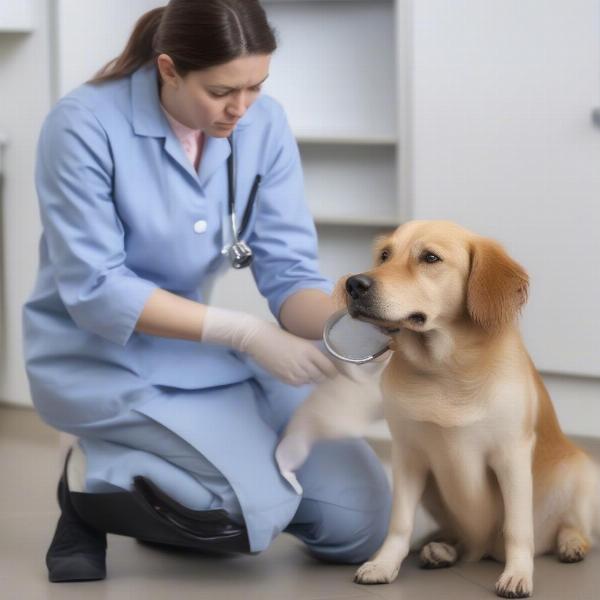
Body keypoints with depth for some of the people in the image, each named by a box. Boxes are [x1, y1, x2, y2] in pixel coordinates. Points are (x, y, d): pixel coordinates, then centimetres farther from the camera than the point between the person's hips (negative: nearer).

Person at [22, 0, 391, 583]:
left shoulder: (264, 124, -6)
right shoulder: (84, 125, -21)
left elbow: (288, 270, -7)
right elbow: (94, 290, -23)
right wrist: (247, 333, -27)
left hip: (215, 353, 6)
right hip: (107, 360, -6)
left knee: (361, 519, 0)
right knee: (260, 506, -24)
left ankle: (161, 494, 19)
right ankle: (95, 485, 2)